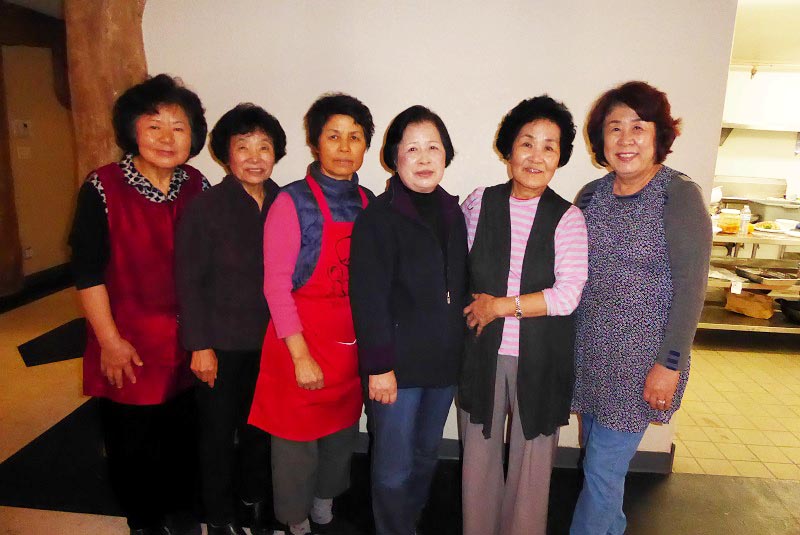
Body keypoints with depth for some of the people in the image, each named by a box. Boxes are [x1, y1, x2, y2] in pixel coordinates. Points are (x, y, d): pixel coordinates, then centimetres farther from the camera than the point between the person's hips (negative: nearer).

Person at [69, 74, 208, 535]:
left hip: (187, 345, 3)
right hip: (129, 348, -3)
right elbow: (88, 271, -10)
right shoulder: (103, 187, -12)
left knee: (183, 436, 17)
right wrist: (110, 341, -11)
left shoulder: (197, 187, -1)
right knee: (132, 443, 13)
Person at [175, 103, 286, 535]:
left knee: (260, 426, 18)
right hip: (221, 343, -3)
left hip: (269, 340, 3)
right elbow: (189, 281, -10)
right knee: (218, 430, 13)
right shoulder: (205, 207, -10)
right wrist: (200, 346, -11)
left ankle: (255, 499, 42)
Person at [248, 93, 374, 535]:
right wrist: (301, 356, -15)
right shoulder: (292, 202, -12)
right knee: (298, 440, 10)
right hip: (304, 343, -5)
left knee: (342, 435, 19)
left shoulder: (368, 203, 4)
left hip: (352, 345, 6)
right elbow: (275, 286, -13)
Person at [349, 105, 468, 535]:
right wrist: (379, 366, -16)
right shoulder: (377, 217, -10)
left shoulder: (452, 214, 10)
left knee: (426, 457, 19)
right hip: (398, 363, -6)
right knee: (395, 467, 4)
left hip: (444, 362, 6)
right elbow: (368, 298, -14)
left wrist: (458, 348, 12)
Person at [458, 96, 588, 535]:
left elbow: (567, 296, -12)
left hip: (539, 359, -1)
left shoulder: (567, 218, -5)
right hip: (482, 351, 2)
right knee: (479, 455, 16)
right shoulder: (479, 203, 0)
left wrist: (499, 306, -14)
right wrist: (473, 312, -3)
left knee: (531, 460, 13)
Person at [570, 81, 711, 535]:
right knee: (601, 460, 18)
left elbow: (691, 287, -12)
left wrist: (670, 364, -14)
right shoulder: (591, 195, 5)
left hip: (642, 359, -5)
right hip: (591, 352, 5)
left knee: (603, 469, 2)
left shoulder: (680, 195, -11)